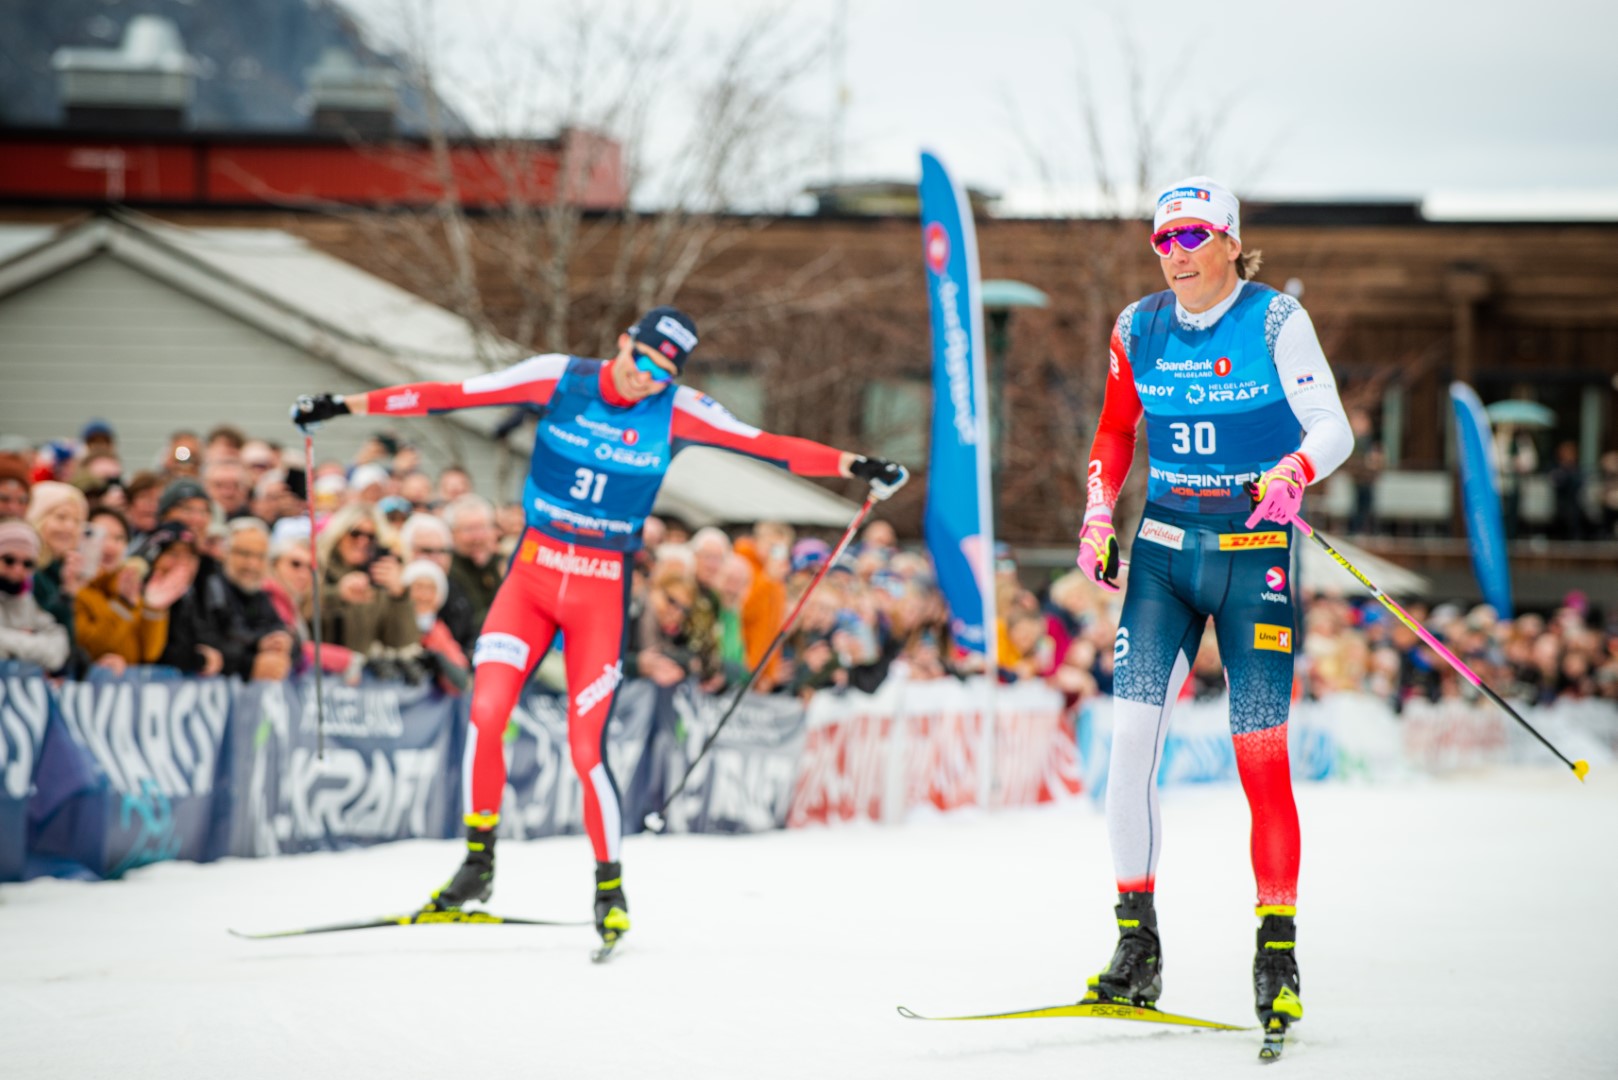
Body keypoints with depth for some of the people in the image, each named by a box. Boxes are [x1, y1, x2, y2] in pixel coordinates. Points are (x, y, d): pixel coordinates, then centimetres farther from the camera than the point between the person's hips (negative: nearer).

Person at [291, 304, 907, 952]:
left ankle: (609, 886, 13)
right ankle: (478, 863, -1)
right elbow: (450, 395, -2)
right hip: (531, 575, 1)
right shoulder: (559, 379, -3)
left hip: (602, 593, -1)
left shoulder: (677, 412, -4)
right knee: (486, 711, -18)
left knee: (585, 748, -7)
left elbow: (769, 447, -8)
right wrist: (347, 406, -3)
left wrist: (854, 466, -18)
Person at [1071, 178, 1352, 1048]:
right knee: (1130, 740, -9)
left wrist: (1293, 472, -30)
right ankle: (1136, 947, -1)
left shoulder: (1275, 321, -5)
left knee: (1260, 757, -4)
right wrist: (1098, 516, 3)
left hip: (1254, 554, -3)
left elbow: (1333, 427, -9)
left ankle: (1277, 955, 6)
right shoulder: (1140, 328, 6)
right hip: (1163, 550, 3)